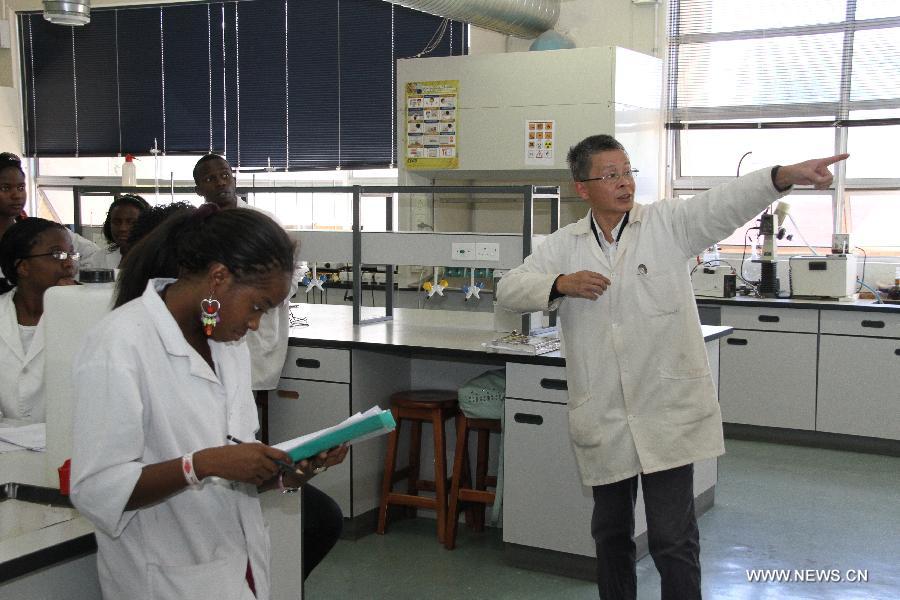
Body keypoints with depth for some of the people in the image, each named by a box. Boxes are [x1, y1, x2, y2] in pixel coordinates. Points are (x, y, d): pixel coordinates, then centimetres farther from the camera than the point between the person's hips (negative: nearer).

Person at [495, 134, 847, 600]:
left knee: (672, 537, -1)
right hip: (603, 416, 3)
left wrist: (784, 175, -32)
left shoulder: (668, 223, 0)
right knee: (610, 531, 17)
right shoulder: (564, 245, 7)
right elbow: (509, 289, 3)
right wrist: (560, 284, -15)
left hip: (668, 411, -3)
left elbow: (725, 204, -15)